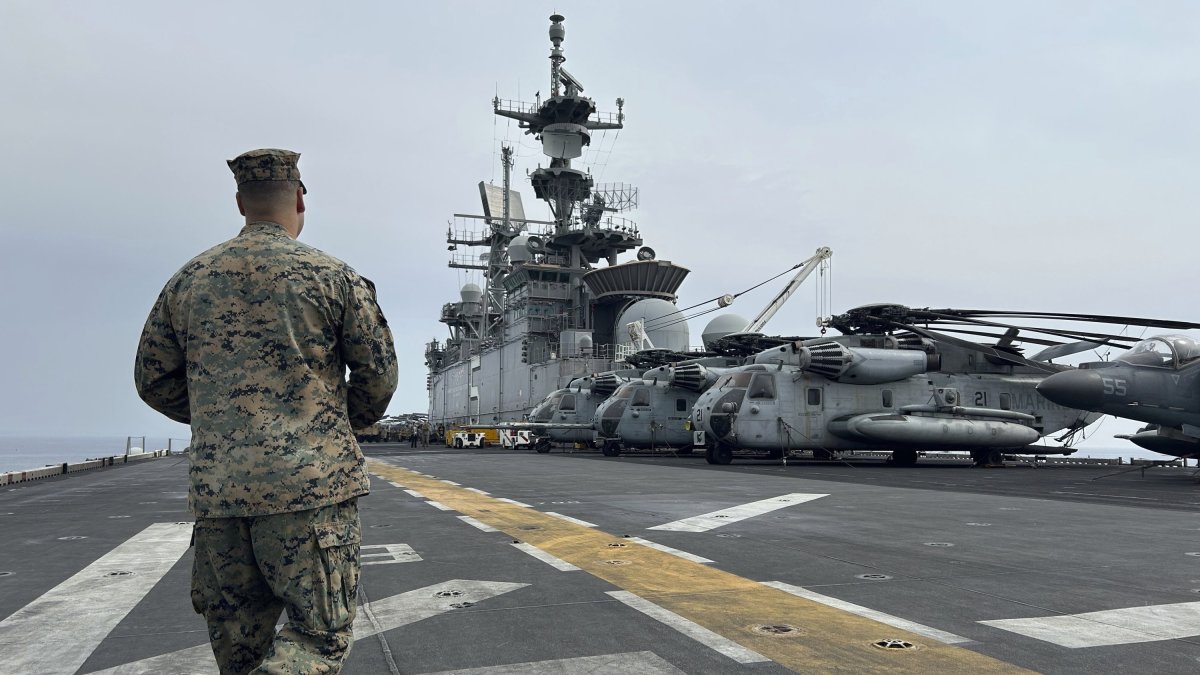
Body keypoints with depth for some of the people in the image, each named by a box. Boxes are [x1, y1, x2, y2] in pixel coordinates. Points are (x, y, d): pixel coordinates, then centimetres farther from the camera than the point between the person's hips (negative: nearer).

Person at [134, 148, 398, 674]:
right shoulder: (333, 276, -1)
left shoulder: (188, 280, 10)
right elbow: (378, 374, 2)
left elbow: (154, 381, 15)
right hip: (313, 483, -4)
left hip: (215, 490, 4)